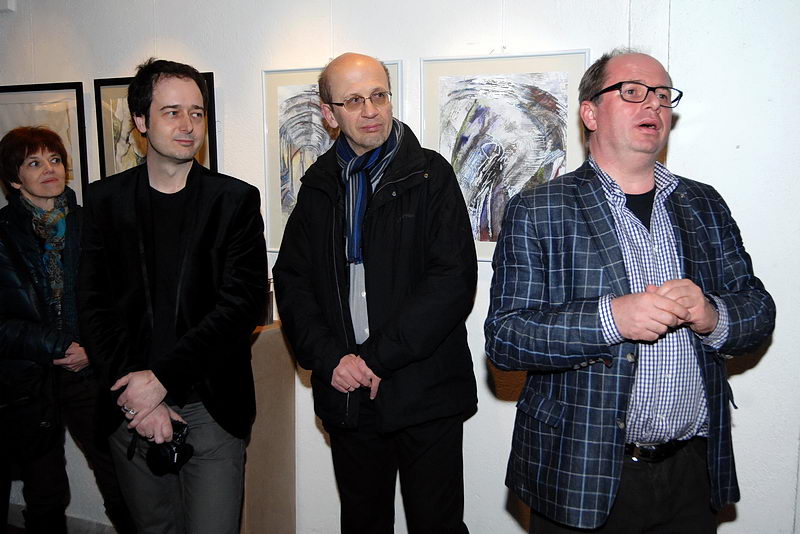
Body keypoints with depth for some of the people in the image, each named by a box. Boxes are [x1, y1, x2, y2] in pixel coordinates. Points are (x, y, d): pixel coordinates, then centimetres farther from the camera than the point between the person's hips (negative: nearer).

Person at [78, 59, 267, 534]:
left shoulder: (236, 200, -2)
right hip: (130, 408, 3)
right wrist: (135, 395, -10)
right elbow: (95, 304, 0)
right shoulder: (106, 200, 5)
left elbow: (244, 302, -10)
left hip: (211, 409, -2)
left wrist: (162, 377, -15)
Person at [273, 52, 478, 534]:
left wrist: (379, 356, -16)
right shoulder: (320, 186, 8)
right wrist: (330, 358, -7)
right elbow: (291, 281, 7)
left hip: (423, 391, -3)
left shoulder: (430, 174, -5)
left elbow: (454, 281, -14)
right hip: (346, 391, 4)